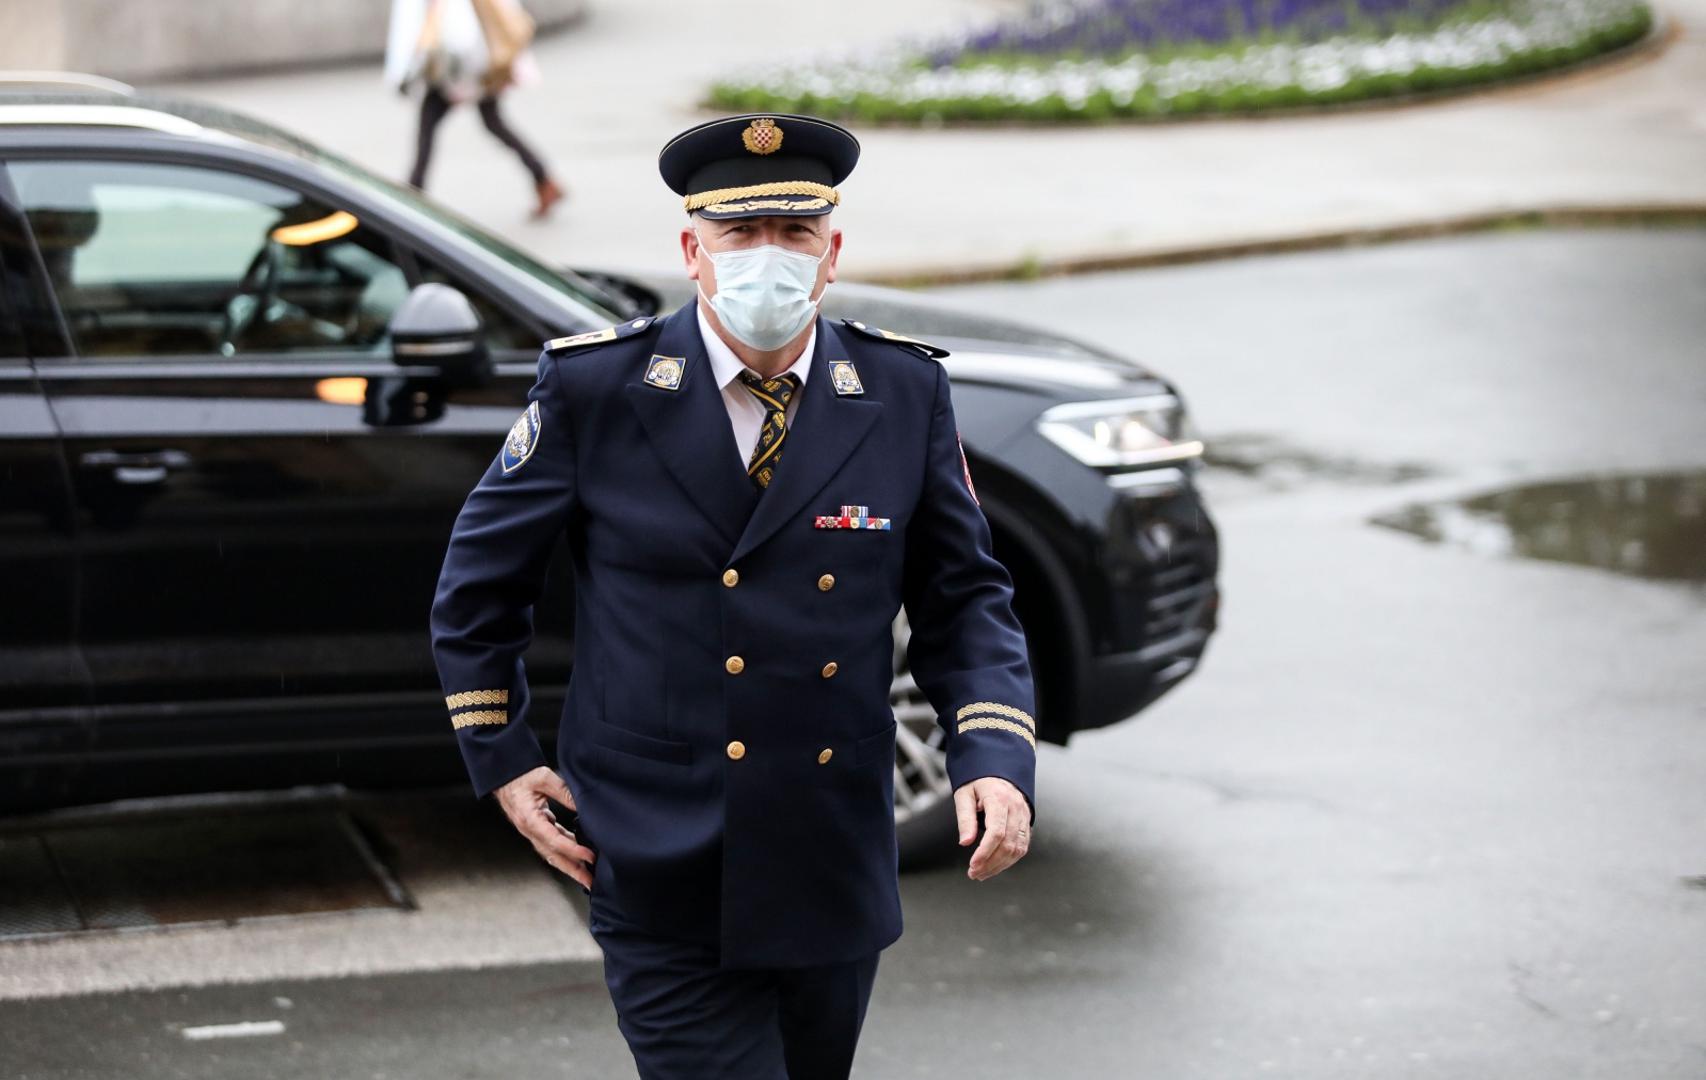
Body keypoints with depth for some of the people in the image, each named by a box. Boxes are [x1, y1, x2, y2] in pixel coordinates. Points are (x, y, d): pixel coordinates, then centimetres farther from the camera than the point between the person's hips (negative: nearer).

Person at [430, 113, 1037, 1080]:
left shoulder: (904, 393, -1)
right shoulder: (595, 389, -6)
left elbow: (965, 596, 6)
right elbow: (482, 580, 7)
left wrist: (998, 759, -11)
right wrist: (501, 760, 3)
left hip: (836, 880, 3)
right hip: (664, 881, -3)